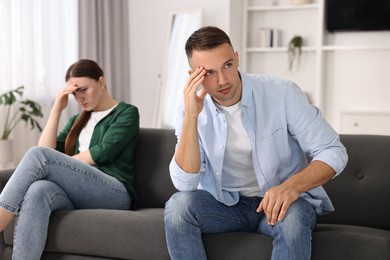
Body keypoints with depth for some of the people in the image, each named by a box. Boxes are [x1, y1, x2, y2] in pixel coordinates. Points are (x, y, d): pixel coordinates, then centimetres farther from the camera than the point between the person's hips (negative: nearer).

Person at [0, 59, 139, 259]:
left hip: (113, 194, -5)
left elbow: (103, 153, -5)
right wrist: (56, 110, 11)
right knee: (37, 191, -34)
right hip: (79, 194, 5)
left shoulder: (127, 113, 12)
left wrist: (62, 165, -1)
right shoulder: (78, 120, 30)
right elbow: (47, 150, 14)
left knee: (38, 155, -26)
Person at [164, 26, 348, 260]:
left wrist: (293, 185, -32)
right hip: (226, 204, 2)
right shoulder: (193, 109, -7)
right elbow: (185, 183, -16)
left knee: (292, 216, -36)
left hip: (281, 201, -2)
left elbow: (334, 152, -13)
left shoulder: (283, 93, -14)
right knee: (178, 205, -25)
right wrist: (191, 117, -27)